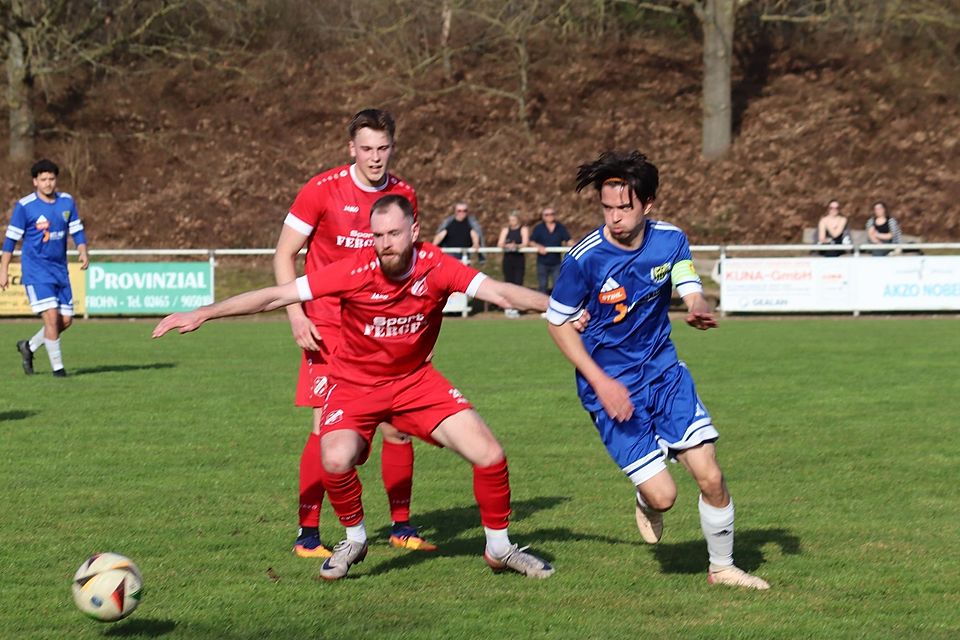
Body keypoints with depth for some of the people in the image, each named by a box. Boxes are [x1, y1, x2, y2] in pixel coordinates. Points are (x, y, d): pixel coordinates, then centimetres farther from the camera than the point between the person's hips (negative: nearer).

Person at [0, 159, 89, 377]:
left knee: (66, 320, 4)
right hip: (36, 271, -6)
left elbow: (76, 230, 14)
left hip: (60, 269, 6)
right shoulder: (24, 206, -8)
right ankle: (57, 366, -4)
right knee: (51, 316, -15)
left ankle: (29, 346, 26)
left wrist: (83, 252, -4)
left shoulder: (67, 201, 5)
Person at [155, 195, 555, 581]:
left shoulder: (435, 266, -18)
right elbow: (276, 296, -21)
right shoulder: (355, 271, -23)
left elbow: (500, 292, -19)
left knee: (489, 454, -10)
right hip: (354, 385, -2)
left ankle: (499, 547, 16)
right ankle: (354, 540, 1)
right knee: (337, 459, -30)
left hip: (415, 380, 2)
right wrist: (203, 313, -23)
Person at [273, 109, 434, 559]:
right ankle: (307, 534, 1)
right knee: (327, 429, -9)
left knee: (397, 424, 1)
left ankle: (402, 527, 16)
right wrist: (296, 316, -13)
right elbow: (284, 255, -3)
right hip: (327, 327, -4)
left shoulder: (404, 195, 4)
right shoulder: (321, 191, -8)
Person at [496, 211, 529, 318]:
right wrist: (506, 245, -20)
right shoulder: (505, 230, 13)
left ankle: (515, 308, -9)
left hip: (519, 258, -3)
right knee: (508, 282, 2)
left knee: (518, 283, -9)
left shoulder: (523, 229, 4)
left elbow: (525, 243, -8)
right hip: (508, 258, 3)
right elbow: (500, 244, 4)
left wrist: (516, 246, -28)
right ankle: (508, 308, 8)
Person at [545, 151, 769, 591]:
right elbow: (557, 322, -7)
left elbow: (691, 293, -5)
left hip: (664, 371, 4)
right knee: (662, 495, -11)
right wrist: (600, 382, -15)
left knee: (710, 478, -4)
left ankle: (722, 568, 19)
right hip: (610, 385, -4)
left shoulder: (670, 241, -7)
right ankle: (645, 503, 28)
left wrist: (698, 309, -31)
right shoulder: (585, 258, -18)